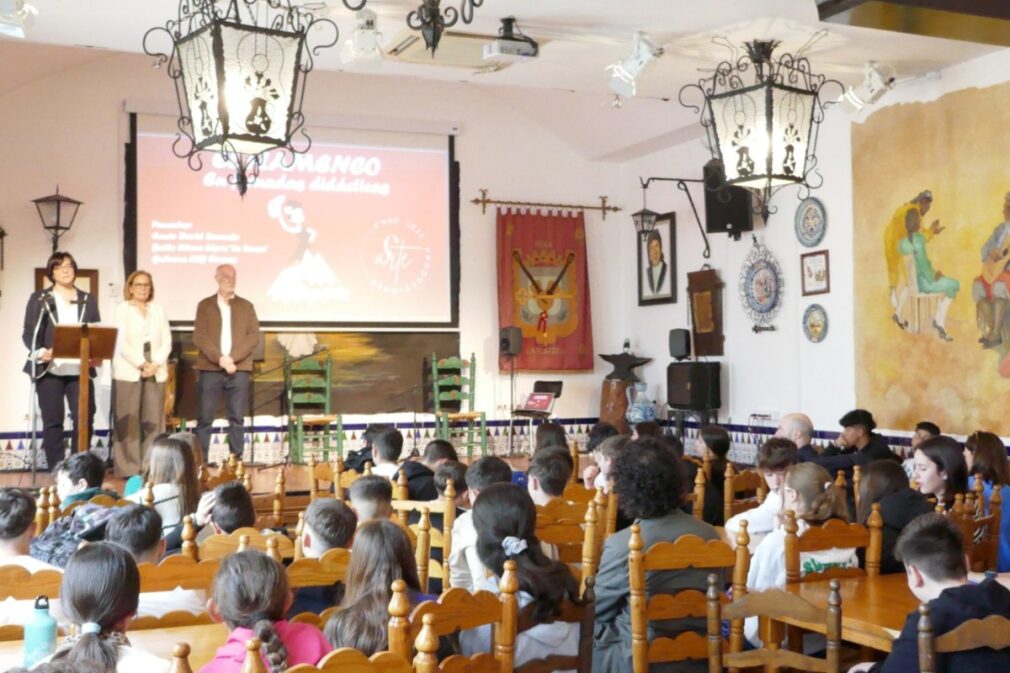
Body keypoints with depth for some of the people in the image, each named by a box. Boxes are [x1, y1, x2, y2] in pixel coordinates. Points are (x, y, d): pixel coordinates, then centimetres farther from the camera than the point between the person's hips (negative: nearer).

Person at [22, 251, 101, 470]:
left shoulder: (88, 300, 14)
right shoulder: (39, 299, 7)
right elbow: (28, 333, 2)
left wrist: (96, 355, -8)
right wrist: (40, 352, -17)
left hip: (80, 369, 2)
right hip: (49, 369, -2)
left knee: (85, 419, -4)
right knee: (52, 421, 2)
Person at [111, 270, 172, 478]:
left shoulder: (158, 310, 16)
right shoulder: (122, 310, 4)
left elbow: (167, 341, 8)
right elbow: (122, 342, -7)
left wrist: (156, 364, -8)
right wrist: (142, 364, -14)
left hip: (156, 372, 4)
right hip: (128, 372, -3)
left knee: (154, 420, 0)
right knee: (128, 421, -5)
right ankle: (129, 468, -2)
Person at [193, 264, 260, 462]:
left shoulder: (246, 306, 13)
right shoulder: (205, 305, 10)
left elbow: (254, 336, 3)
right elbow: (199, 337, -1)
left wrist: (232, 358, -10)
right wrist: (220, 359, -15)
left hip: (239, 369, 1)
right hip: (210, 368, -1)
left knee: (237, 418, 0)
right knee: (204, 418, -2)